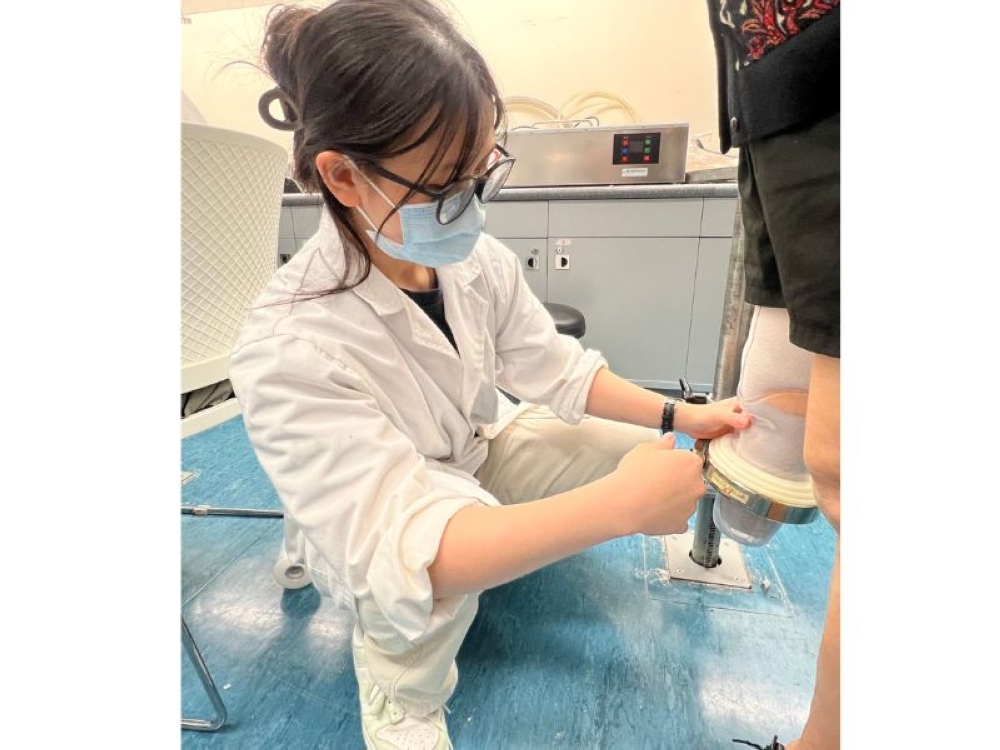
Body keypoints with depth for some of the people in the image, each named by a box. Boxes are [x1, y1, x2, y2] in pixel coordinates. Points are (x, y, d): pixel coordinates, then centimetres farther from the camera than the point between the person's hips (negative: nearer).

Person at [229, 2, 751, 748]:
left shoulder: (474, 258, -21)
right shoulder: (287, 353, -35)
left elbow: (554, 368, -9)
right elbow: (414, 553, -40)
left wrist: (676, 415, -19)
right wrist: (621, 504, -45)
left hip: (479, 448, 5)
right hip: (372, 536, -3)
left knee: (657, 460, -5)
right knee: (427, 599, -37)